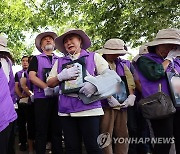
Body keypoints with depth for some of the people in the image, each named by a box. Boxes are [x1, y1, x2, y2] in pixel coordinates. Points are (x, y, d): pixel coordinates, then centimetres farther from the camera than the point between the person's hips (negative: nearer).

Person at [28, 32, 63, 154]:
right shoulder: (36, 59, 11)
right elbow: (32, 76, -3)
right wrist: (47, 87, -15)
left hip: (58, 97, 2)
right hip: (42, 97, -2)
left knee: (57, 130, 6)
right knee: (41, 130, 1)